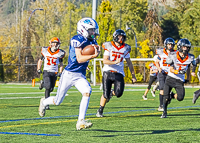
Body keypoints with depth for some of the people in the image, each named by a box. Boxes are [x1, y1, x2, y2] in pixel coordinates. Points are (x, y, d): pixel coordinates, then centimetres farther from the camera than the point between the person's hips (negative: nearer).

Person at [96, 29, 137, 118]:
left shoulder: (125, 48, 7)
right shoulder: (109, 46, -3)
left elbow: (129, 63, 15)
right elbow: (105, 61, -11)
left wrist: (133, 75, 13)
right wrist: (114, 62, -27)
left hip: (119, 74, 2)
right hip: (108, 72, -2)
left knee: (119, 93, -16)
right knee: (105, 95, -6)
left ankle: (111, 93, 20)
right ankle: (100, 111, 15)